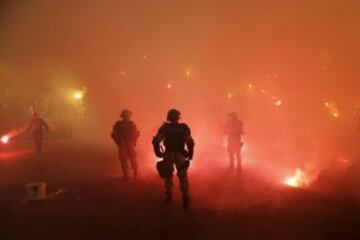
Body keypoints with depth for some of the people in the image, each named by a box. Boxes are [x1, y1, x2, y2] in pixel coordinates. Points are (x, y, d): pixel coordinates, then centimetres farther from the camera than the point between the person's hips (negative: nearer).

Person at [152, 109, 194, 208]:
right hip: (180, 154, 0)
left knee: (168, 176, 15)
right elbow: (190, 142, 0)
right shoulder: (184, 127, 4)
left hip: (168, 154, 0)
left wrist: (158, 152, 4)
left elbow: (156, 141, -6)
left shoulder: (165, 127, 2)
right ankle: (185, 196, -8)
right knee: (183, 176, 8)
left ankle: (169, 197, 19)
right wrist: (190, 154, 7)